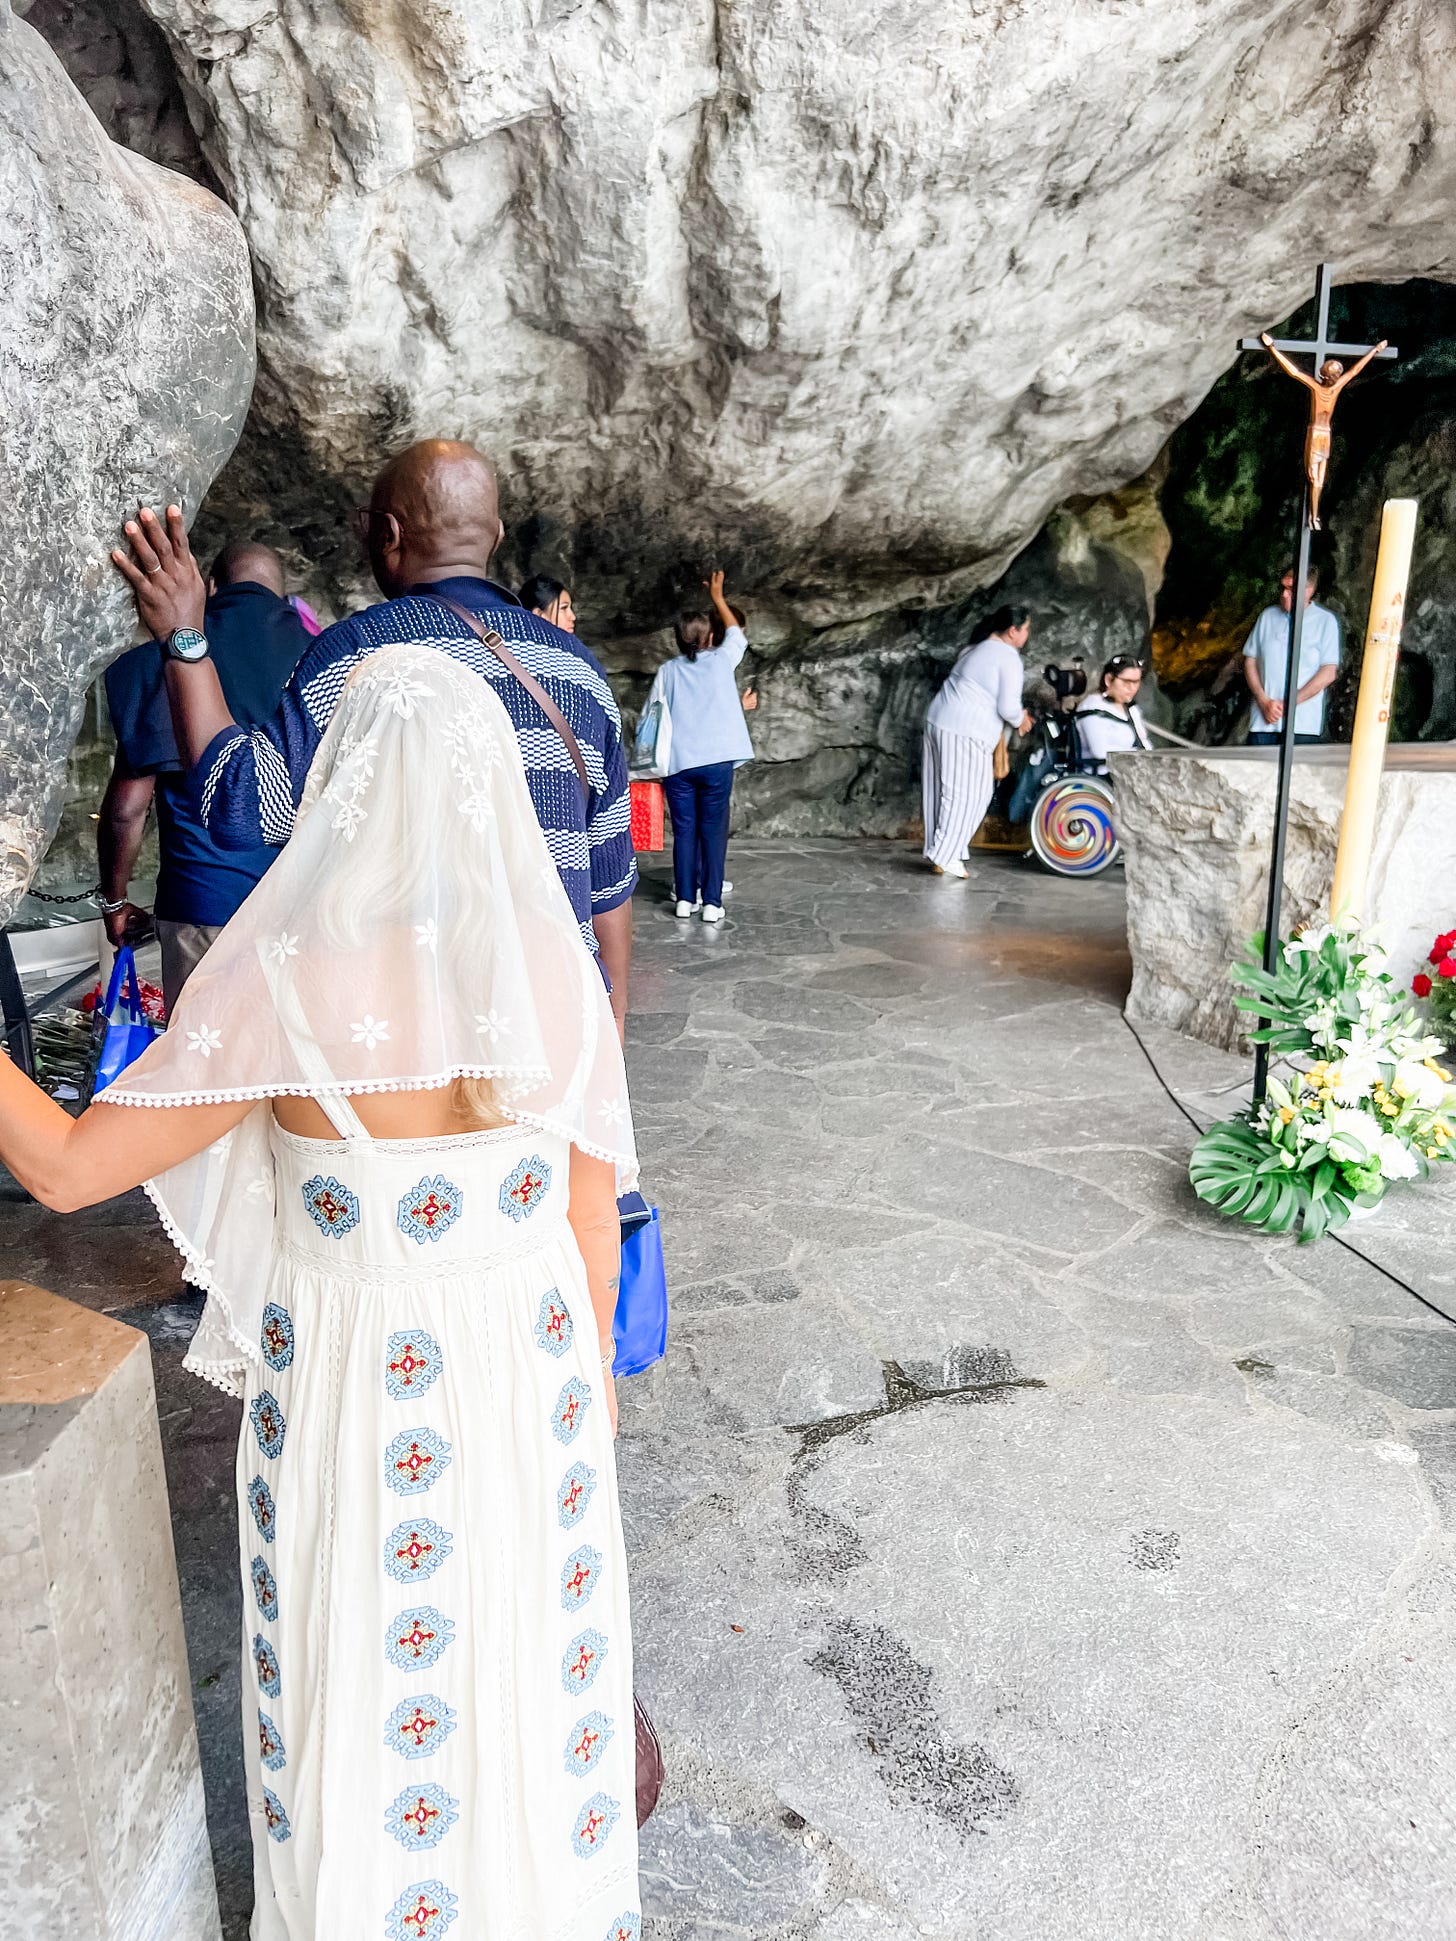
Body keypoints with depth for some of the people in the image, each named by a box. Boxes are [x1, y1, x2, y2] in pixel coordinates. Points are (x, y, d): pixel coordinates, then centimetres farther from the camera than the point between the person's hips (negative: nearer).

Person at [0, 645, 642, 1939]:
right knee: (533, 1624, 25)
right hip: (525, 1353, 3)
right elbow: (594, 1213, -5)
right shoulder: (556, 967, -13)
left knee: (363, 1652, 23)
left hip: (353, 1374, -2)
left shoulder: (286, 981, -23)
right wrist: (594, 1365, 12)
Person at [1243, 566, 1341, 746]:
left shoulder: (1325, 621, 2)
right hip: (1263, 720, 3)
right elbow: (1250, 661, 11)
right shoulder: (1267, 616, 12)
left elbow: (1329, 672, -4)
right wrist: (1264, 701, -4)